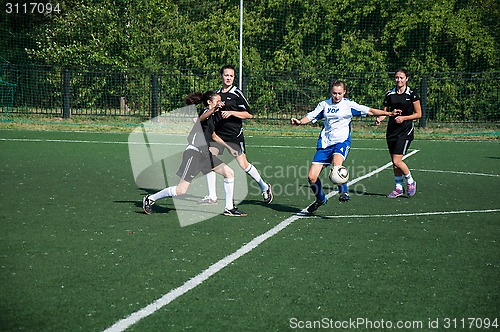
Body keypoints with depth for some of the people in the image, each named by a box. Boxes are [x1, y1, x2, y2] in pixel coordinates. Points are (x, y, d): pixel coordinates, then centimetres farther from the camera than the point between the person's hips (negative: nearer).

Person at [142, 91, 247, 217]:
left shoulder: (211, 117, 17)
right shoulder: (205, 111, -10)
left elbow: (214, 136, 34)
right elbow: (201, 118, -38)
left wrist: (229, 148, 35)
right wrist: (213, 109, -57)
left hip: (205, 153, 10)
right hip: (194, 153, -10)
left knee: (229, 173, 4)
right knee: (181, 191, -9)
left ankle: (229, 208, 9)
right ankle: (150, 199, 9)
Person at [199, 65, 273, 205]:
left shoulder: (237, 94, -4)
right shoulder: (216, 93, 12)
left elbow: (249, 114, -9)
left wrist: (231, 112, -18)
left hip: (235, 135, -5)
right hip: (218, 134, 5)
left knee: (244, 165, -3)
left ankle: (264, 187, 21)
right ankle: (212, 196, -2)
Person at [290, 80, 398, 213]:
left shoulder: (349, 105, 4)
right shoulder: (324, 104, 12)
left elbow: (369, 111, 1)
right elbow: (310, 117, 13)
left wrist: (388, 113, -8)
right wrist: (299, 121, -7)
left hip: (342, 141, -3)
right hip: (325, 142, 4)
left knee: (337, 164, -37)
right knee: (311, 177, -5)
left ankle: (344, 192, -19)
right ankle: (320, 199, 20)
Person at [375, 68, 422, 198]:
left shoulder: (411, 94, -5)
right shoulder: (389, 94, 7)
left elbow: (418, 114, -1)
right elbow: (385, 111, 12)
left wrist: (404, 117, -14)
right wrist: (380, 118, -9)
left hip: (405, 130, -5)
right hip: (392, 129, 5)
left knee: (397, 161, -12)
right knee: (394, 162, 8)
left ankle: (410, 181, 11)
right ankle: (398, 188, 20)